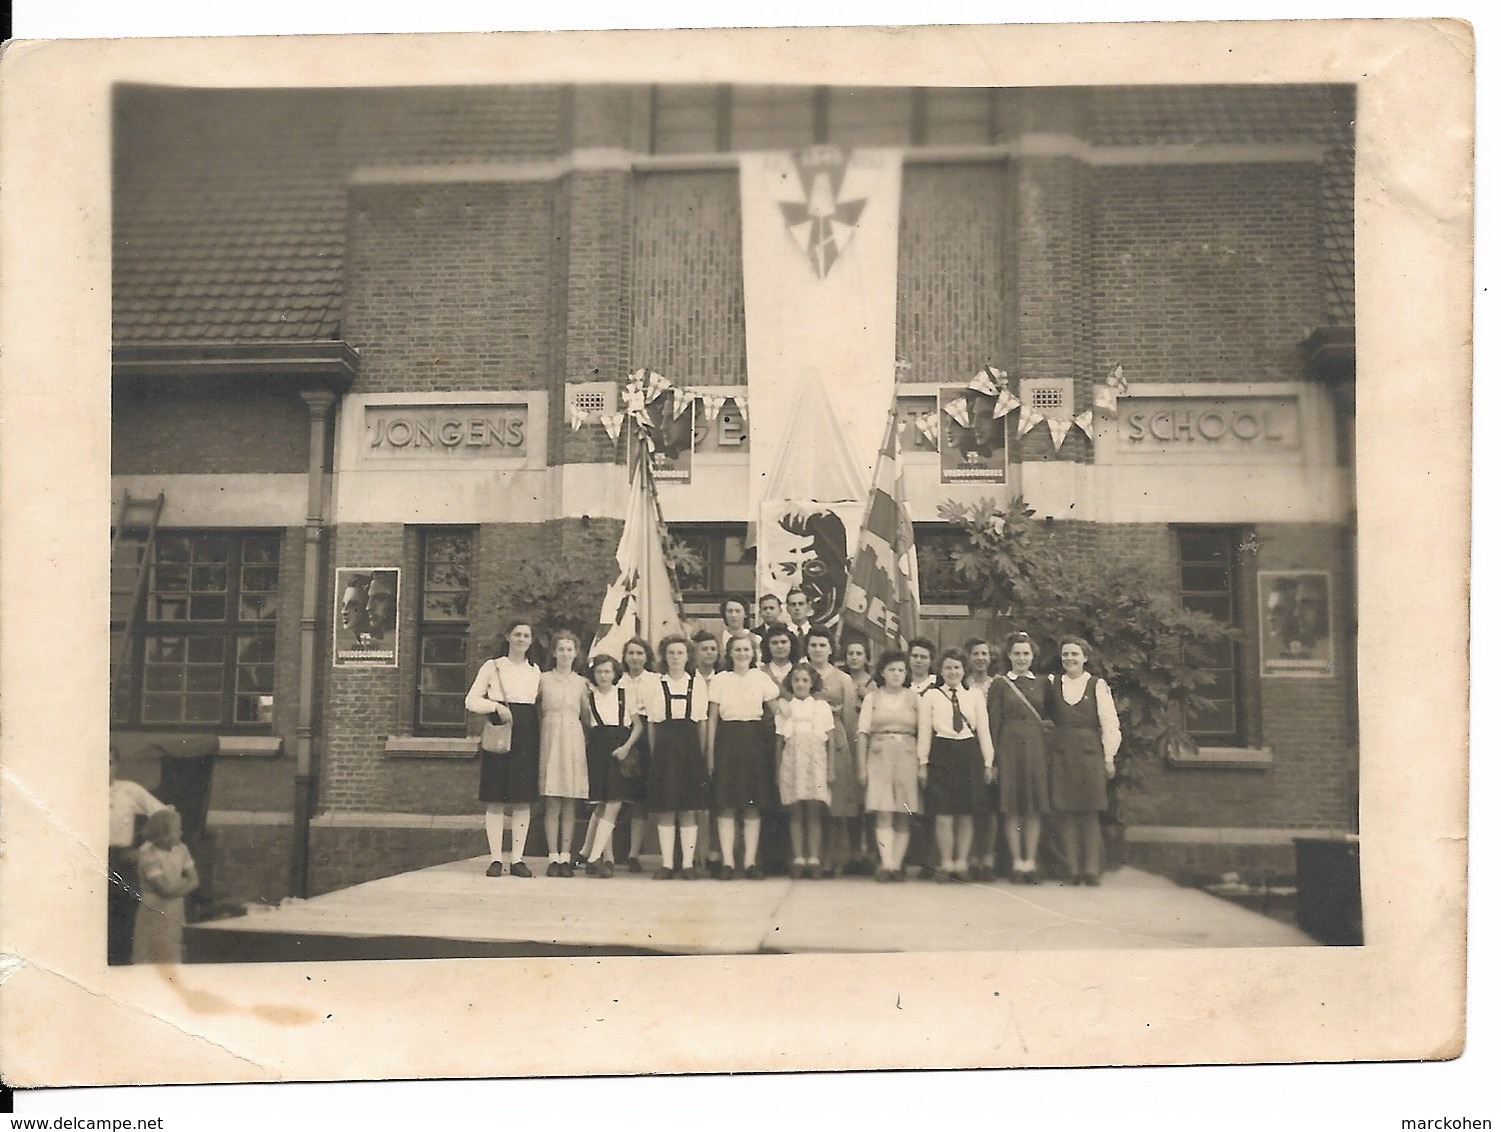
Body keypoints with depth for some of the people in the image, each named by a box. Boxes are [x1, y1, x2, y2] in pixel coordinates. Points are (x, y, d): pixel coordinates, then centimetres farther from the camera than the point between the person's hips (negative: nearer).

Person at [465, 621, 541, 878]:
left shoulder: (535, 671, 15)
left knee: (523, 799, 0)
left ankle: (518, 858, 4)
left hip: (526, 739, 3)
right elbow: (471, 700, 2)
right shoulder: (492, 666, 6)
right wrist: (496, 706, -14)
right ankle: (496, 859, 1)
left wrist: (540, 742, 3)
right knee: (495, 799, -3)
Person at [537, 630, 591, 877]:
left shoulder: (581, 683, 10)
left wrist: (593, 695, 2)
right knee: (552, 803, -4)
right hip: (550, 740, -2)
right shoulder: (544, 679, 5)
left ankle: (566, 857, 6)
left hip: (573, 741, 2)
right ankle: (553, 857, -1)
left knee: (569, 804, 2)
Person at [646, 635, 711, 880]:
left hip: (690, 747, 0)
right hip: (664, 747, 0)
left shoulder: (698, 684, 9)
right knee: (665, 809, -1)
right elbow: (650, 723, 8)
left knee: (689, 809, 0)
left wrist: (701, 753, 4)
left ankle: (688, 863, 5)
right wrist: (655, 752, 1)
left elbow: (703, 722, 9)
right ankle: (666, 864, 5)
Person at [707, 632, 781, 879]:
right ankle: (727, 862, 2)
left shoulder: (762, 678, 6)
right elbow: (712, 718, 6)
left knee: (753, 806, 2)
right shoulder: (719, 680, 5)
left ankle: (750, 862, 8)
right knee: (726, 806, -3)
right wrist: (711, 754, 3)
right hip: (727, 740, -1)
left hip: (755, 741, 1)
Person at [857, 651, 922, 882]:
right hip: (880, 756, -1)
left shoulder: (913, 698, 11)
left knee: (904, 815, -1)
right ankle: (887, 864, -15)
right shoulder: (872, 698, 10)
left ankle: (897, 863, 2)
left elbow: (922, 733, 8)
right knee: (883, 814, -10)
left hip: (907, 756, 1)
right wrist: (862, 767, 0)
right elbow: (863, 734, 7)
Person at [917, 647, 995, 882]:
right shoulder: (931, 696, 5)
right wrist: (922, 763, 0)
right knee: (943, 814, -4)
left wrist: (988, 763, 6)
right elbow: (924, 731, 4)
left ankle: (962, 863, 13)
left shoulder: (975, 696, 10)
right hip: (941, 756, -2)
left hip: (969, 755, 2)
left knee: (966, 814, 4)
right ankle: (946, 864, 6)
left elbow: (984, 731, 9)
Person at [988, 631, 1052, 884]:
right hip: (1010, 747, -2)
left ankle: (1031, 861, 9)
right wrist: (992, 759, -5)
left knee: (1035, 806, 1)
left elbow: (1052, 717, 16)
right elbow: (993, 723, 0)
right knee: (1012, 806, -1)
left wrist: (1047, 725, -5)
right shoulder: (999, 684, 4)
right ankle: (1017, 861, 5)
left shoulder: (1042, 683, 11)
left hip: (1036, 747, 2)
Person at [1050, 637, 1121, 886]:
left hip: (1089, 752, -2)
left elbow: (1109, 723, 1)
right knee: (1065, 812, -1)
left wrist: (1109, 757, -2)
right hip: (1061, 753, 2)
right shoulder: (1054, 686, 10)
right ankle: (1072, 869, 5)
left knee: (1089, 813, 0)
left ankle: (1091, 869, 4)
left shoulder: (1097, 685, 3)